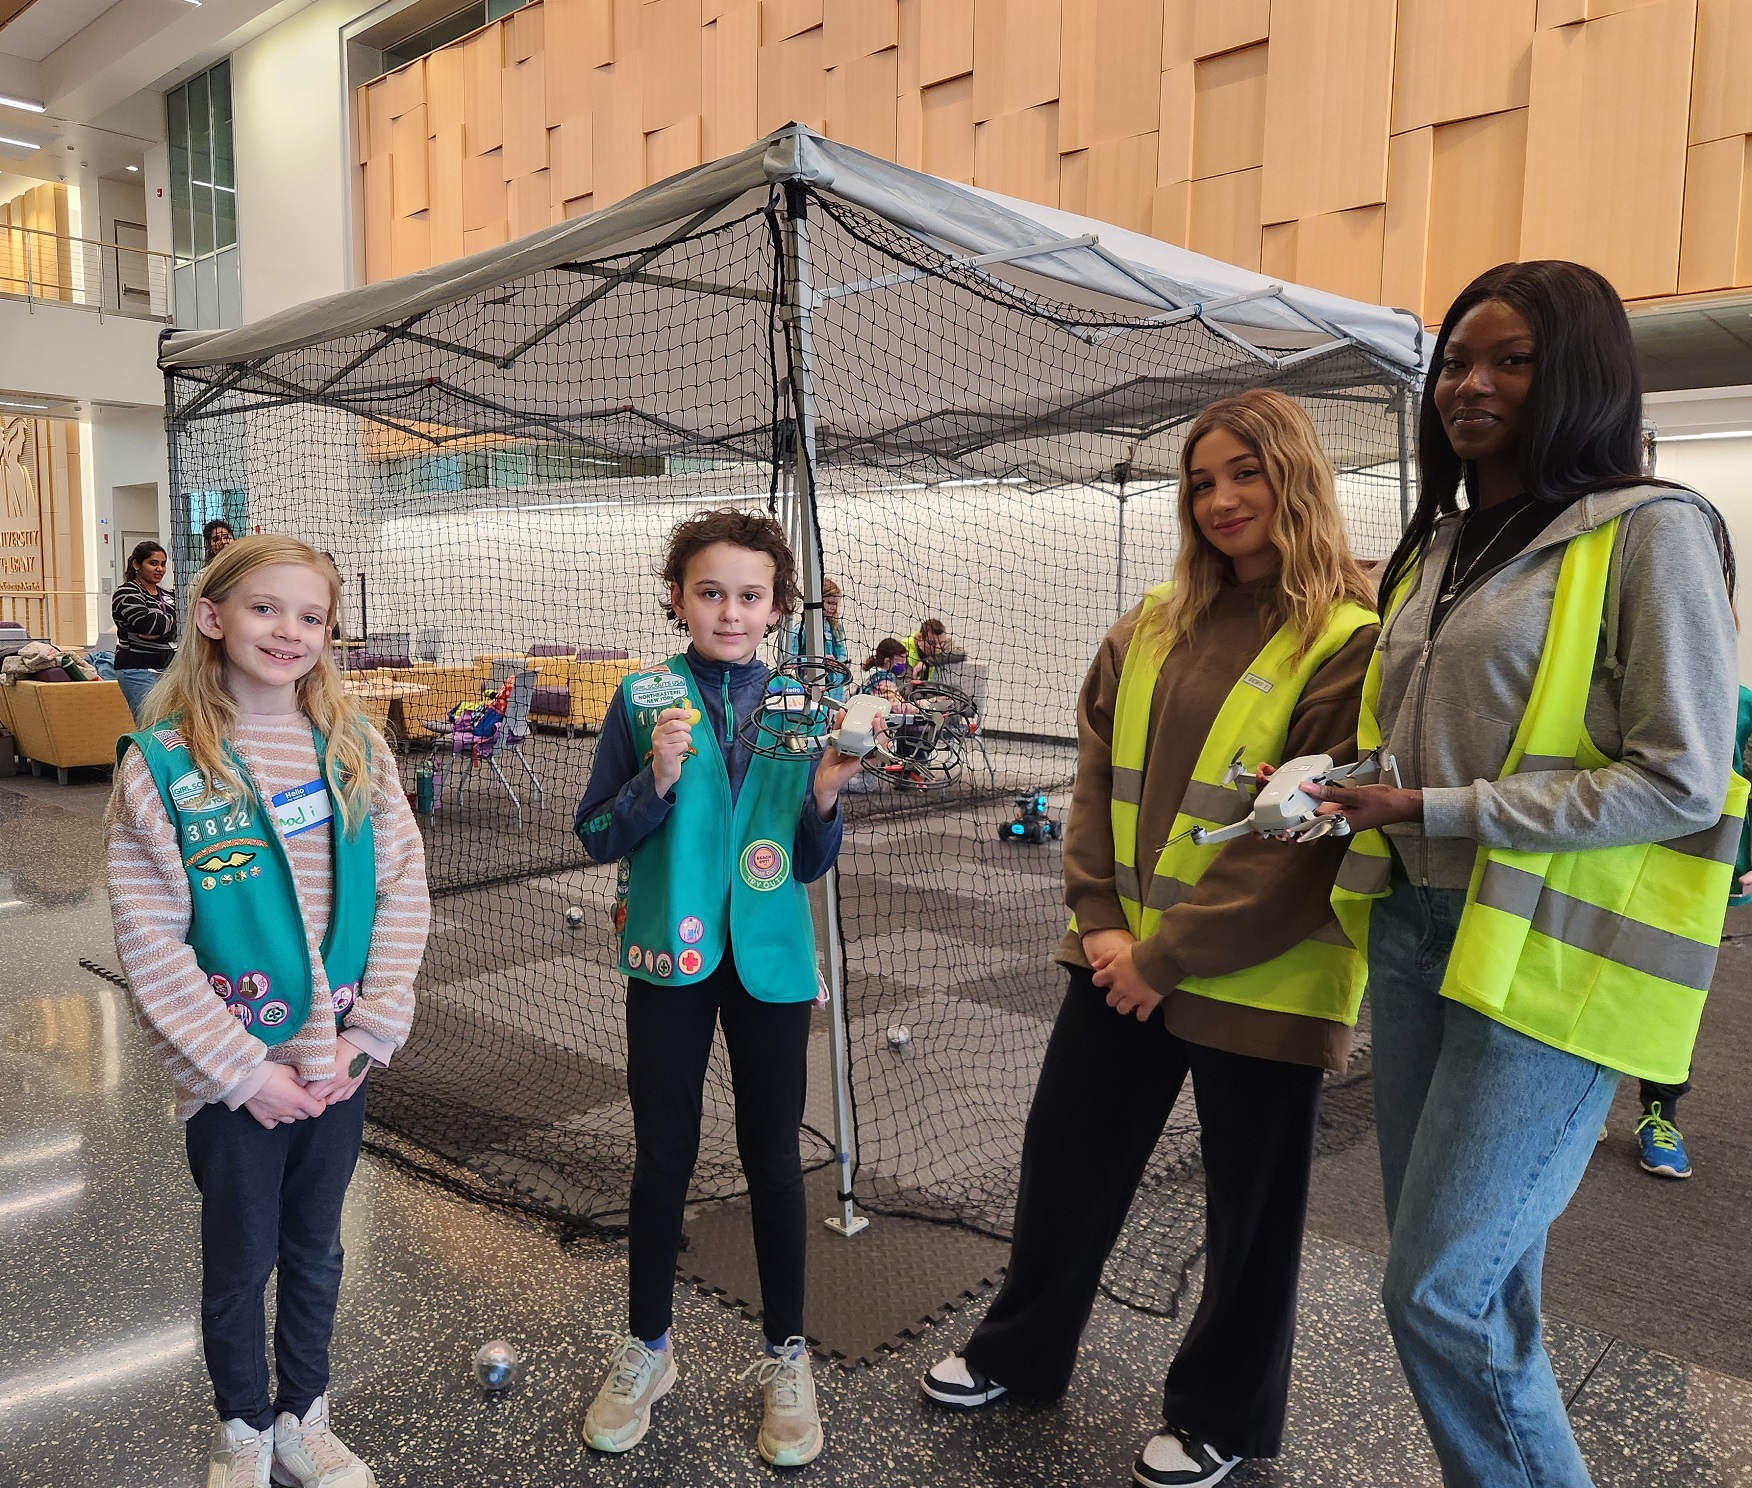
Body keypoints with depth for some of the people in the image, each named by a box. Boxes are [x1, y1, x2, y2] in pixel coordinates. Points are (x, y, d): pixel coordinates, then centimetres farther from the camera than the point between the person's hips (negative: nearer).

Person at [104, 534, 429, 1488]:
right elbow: (149, 941, -12)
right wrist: (243, 1068, -14)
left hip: (338, 1060, 3)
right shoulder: (160, 763, -11)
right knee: (239, 1261, 15)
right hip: (233, 1072, -2)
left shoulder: (354, 749, -3)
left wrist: (367, 1033, -11)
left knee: (315, 1248, 19)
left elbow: (404, 891, -3)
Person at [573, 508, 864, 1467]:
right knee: (663, 1154, 12)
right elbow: (597, 836, -4)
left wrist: (825, 796, -18)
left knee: (772, 1156, 11)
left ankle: (785, 1357, 30)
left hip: (769, 956, 1)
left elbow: (811, 864, 1)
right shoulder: (643, 698, -6)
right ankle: (645, 1350, 33)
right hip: (670, 954, -1)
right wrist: (656, 782, -20)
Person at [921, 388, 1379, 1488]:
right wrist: (1102, 922, -4)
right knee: (1067, 1155, 17)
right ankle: (1021, 1351, 41)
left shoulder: (1350, 641, -12)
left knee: (1251, 1204, 14)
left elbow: (1309, 835, -17)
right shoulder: (1155, 624, 6)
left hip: (1258, 978, -5)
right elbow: (1098, 771, 6)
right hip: (1122, 959, 6)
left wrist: (1170, 954, -16)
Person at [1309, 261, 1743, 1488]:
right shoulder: (1441, 545, 15)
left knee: (1441, 1292, -4)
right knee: (1478, 1281, 16)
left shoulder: (1652, 531, -7)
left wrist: (1432, 811, -17)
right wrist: (1352, 791, 2)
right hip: (1417, 934, 7)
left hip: (1552, 960, -7)